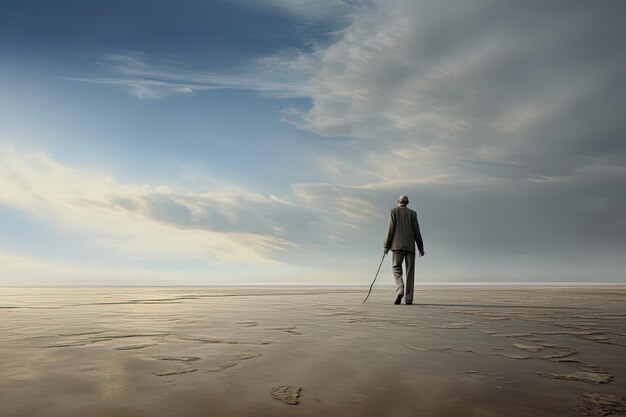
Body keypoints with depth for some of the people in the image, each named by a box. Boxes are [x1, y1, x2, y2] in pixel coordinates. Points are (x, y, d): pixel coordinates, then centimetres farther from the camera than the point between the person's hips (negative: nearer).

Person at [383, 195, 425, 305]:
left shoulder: (394, 211, 7)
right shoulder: (412, 213, 13)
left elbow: (391, 229, -1)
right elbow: (416, 231, 6)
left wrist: (386, 246, 1)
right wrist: (421, 248, 9)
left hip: (397, 245, -2)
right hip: (410, 246, 2)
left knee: (396, 268, 2)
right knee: (410, 271, 4)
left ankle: (400, 290, -23)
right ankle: (408, 298, 0)